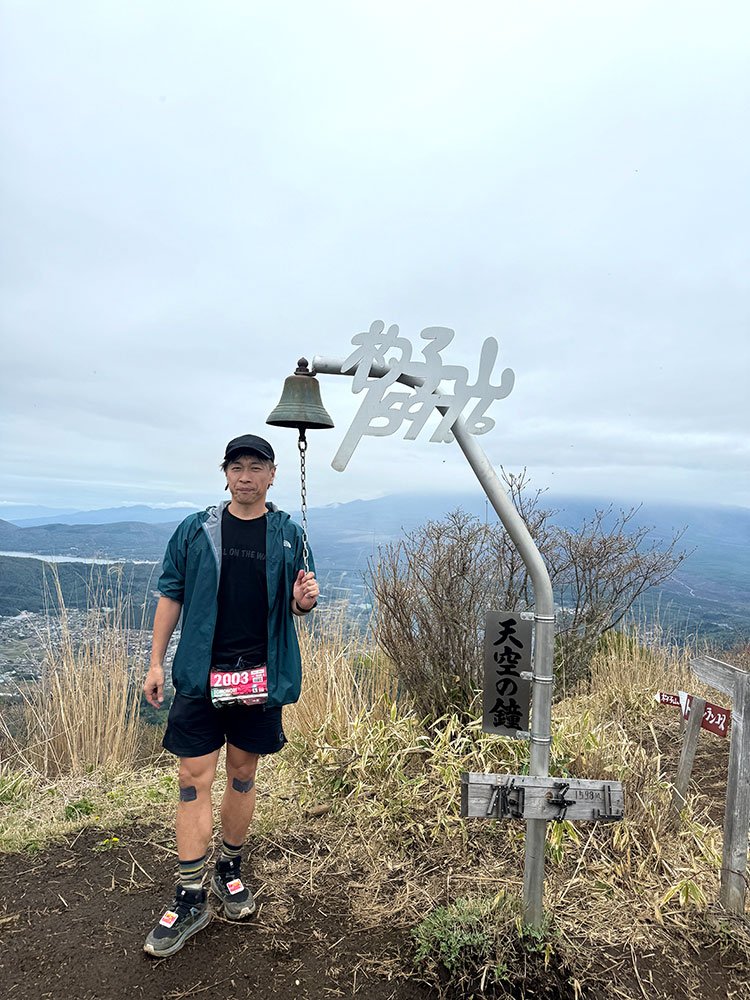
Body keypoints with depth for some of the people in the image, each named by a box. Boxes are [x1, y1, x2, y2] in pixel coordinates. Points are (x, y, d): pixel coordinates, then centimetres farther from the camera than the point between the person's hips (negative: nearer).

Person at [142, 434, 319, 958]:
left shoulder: (289, 534, 2)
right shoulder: (195, 530, 1)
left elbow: (298, 606, 9)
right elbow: (171, 596, 5)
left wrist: (305, 599, -15)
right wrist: (156, 663, 1)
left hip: (262, 677, 1)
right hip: (201, 674, -1)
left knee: (243, 773, 14)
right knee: (195, 779, 2)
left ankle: (231, 870, 34)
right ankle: (191, 899, 17)